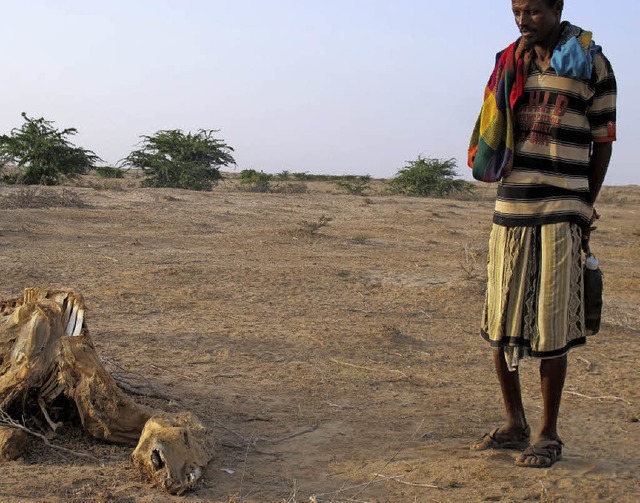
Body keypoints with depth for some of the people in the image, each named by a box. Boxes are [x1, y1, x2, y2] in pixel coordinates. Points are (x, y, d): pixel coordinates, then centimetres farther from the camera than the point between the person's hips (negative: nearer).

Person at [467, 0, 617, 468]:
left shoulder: (592, 64, 2)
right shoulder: (513, 62, 14)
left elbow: (602, 144, 4)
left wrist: (584, 209, 1)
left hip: (561, 214, -5)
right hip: (510, 209, 5)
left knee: (552, 329, -1)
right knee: (500, 323, 7)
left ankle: (549, 434, 12)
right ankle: (515, 424, 22)